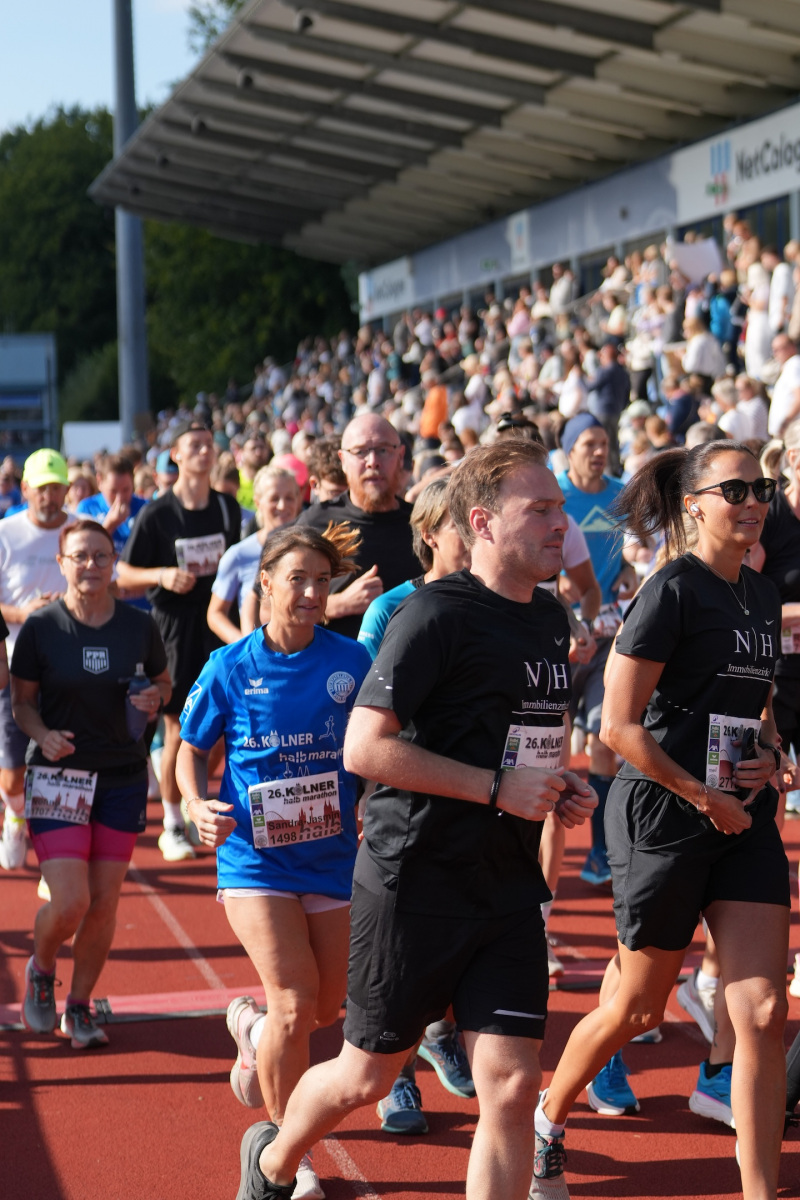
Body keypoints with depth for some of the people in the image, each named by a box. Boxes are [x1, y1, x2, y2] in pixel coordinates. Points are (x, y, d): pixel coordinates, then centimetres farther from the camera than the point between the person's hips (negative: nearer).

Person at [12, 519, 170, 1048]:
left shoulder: (140, 626, 0)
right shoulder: (41, 627, -5)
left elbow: (164, 682, 14)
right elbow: (22, 700, 2)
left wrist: (155, 698, -9)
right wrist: (43, 735, -18)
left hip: (124, 776, 2)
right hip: (59, 776, -2)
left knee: (104, 901, 3)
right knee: (69, 903, -11)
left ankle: (79, 1009, 22)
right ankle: (40, 971, 23)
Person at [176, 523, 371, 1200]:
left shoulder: (351, 661, -3)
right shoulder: (230, 669, -6)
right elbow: (192, 751, 6)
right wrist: (200, 808, -12)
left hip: (332, 858, 3)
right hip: (254, 859, -3)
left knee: (327, 1008, 10)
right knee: (296, 1001, -13)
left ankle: (251, 1028, 47)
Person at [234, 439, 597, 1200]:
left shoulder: (549, 617, 11)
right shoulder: (437, 614, -14)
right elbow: (365, 748, -20)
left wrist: (557, 786, 6)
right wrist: (498, 787, -20)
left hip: (508, 887, 6)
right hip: (414, 880, -6)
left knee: (512, 1085, -3)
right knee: (368, 1076, 9)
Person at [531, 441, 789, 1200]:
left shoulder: (763, 597, 10)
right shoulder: (673, 591, -13)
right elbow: (619, 725, -17)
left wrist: (767, 755, 3)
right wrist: (704, 797, -14)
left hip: (744, 822, 6)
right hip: (664, 819, -6)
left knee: (764, 1012, -4)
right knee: (639, 1008, 9)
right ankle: (547, 1121, 35)